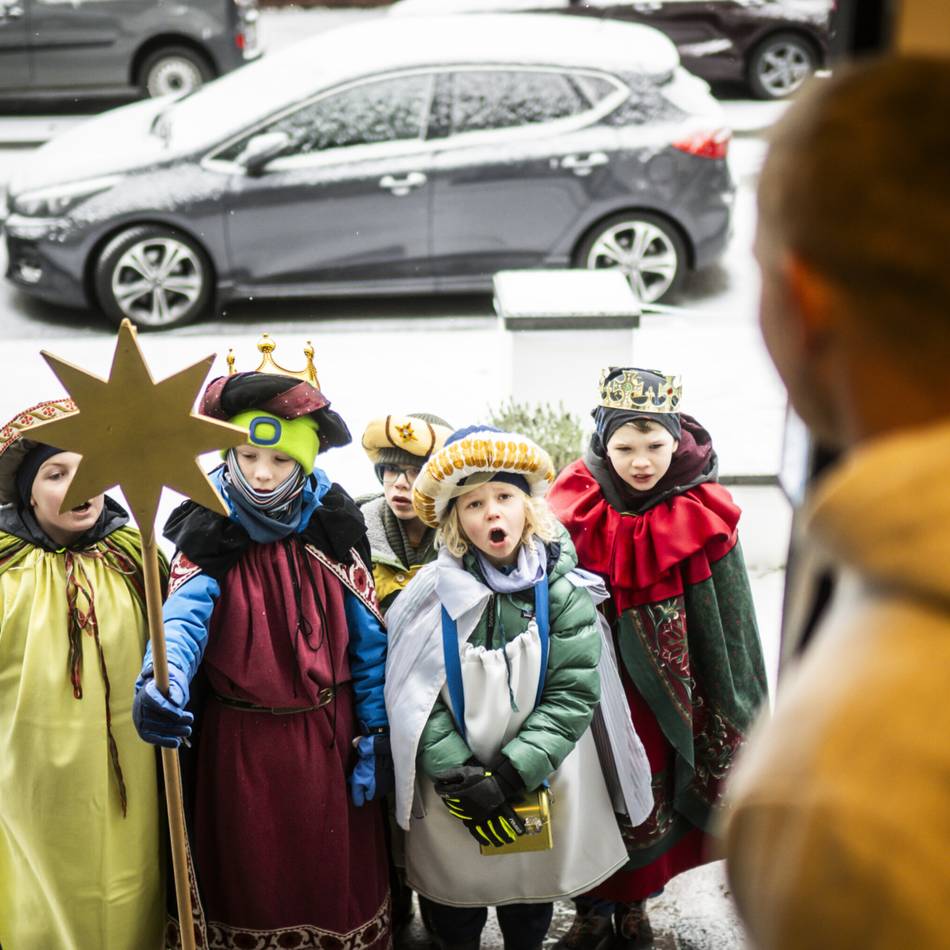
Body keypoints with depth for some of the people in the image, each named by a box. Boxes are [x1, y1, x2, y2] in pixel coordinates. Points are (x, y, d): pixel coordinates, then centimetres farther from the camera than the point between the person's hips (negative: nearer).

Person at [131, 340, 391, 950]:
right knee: (251, 877, 14)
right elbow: (183, 615, -25)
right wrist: (162, 682, -46)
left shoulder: (334, 525, -5)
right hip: (239, 738, 0)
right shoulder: (207, 531, -8)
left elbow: (368, 635, -1)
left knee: (337, 876, 12)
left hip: (328, 733, 1)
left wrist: (375, 734, -2)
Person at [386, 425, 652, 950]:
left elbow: (574, 691, -13)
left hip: (540, 784, 1)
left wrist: (510, 776, -20)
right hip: (453, 790, -1)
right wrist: (461, 778, -19)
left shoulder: (561, 588, -9)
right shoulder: (435, 592, -10)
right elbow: (414, 696, -12)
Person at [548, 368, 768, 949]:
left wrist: (733, 710, 0)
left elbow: (730, 627, -3)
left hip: (669, 696, 0)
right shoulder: (579, 511, -10)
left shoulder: (703, 513, -10)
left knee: (654, 799, 12)